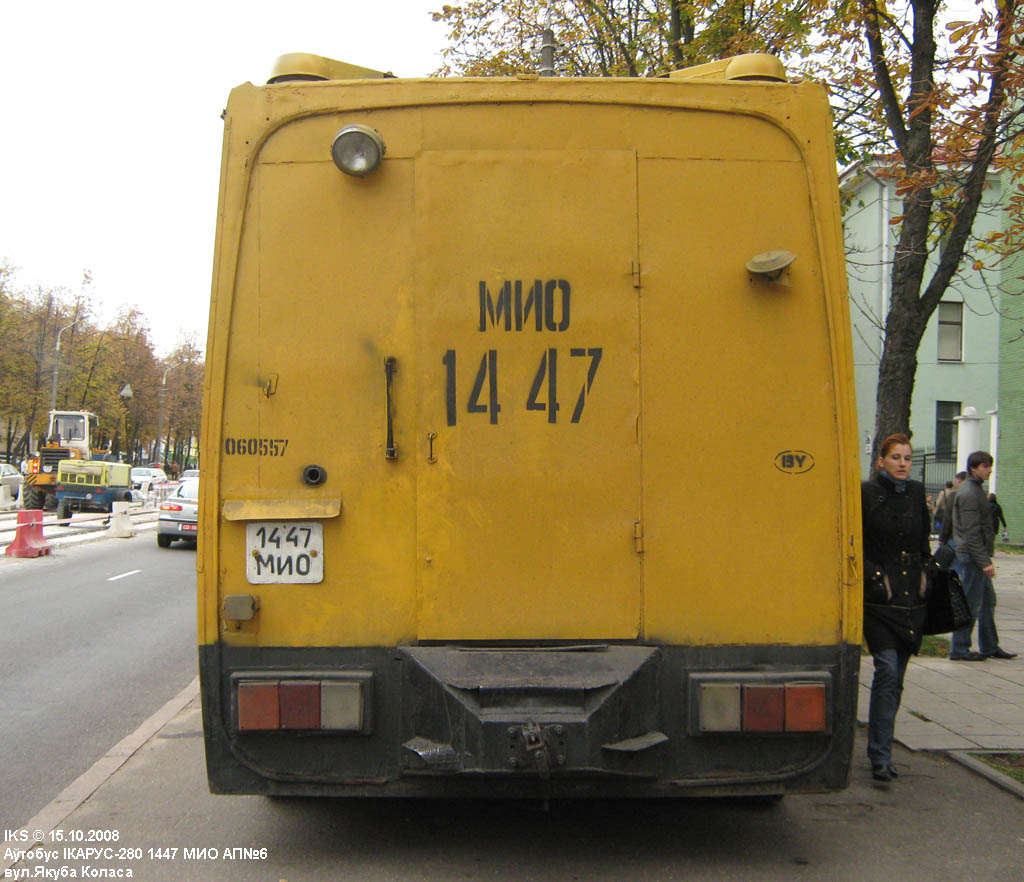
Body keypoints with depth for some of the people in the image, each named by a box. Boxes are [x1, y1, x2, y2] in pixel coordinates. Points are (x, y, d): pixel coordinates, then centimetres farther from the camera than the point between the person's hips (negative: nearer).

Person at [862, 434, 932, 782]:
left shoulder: (917, 493, 11)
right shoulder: (866, 493, -4)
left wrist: (924, 571, 9)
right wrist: (876, 577, -10)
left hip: (912, 597, 5)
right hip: (878, 597, -5)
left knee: (896, 676, 10)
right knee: (887, 669, -14)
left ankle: (881, 748, 22)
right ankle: (880, 757, -11)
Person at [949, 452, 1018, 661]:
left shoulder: (975, 489, 16)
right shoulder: (969, 493, -16)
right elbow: (971, 532, -21)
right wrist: (985, 561, -21)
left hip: (976, 557, 10)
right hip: (972, 557, -10)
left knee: (988, 600, 15)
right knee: (971, 604, -5)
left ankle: (989, 646, 23)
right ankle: (959, 649, 2)